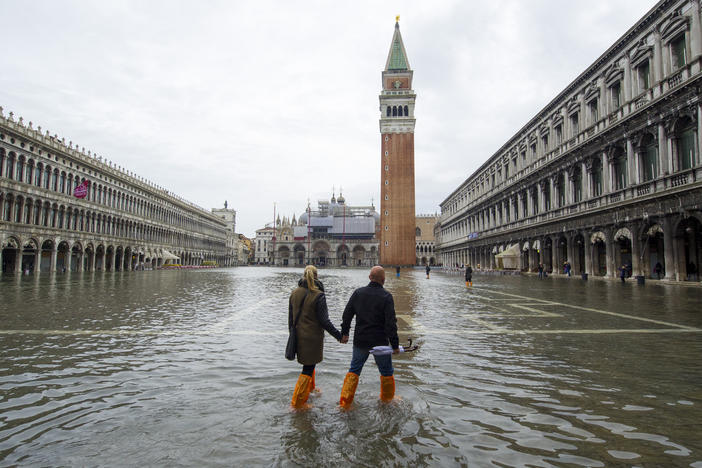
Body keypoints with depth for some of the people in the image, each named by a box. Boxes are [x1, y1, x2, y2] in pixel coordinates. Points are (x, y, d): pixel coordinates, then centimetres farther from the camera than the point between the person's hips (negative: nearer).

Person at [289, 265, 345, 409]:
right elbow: (324, 321, -16)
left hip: (299, 336, 7)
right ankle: (298, 402, 9)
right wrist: (339, 336, -7)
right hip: (313, 337, -6)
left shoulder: (294, 293, 1)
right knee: (308, 368, 4)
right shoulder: (318, 295, -17)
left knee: (309, 364, 26)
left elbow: (290, 317, 8)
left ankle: (310, 389, 45)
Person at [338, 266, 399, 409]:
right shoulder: (386, 296, -14)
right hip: (380, 342, -3)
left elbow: (347, 314, 3)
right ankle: (387, 399, 31)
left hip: (360, 341, 3)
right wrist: (395, 344, -9)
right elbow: (391, 323, -16)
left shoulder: (358, 293, -2)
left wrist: (344, 332, 16)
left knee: (354, 370, 16)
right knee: (386, 372, 17)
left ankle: (345, 402, 15)